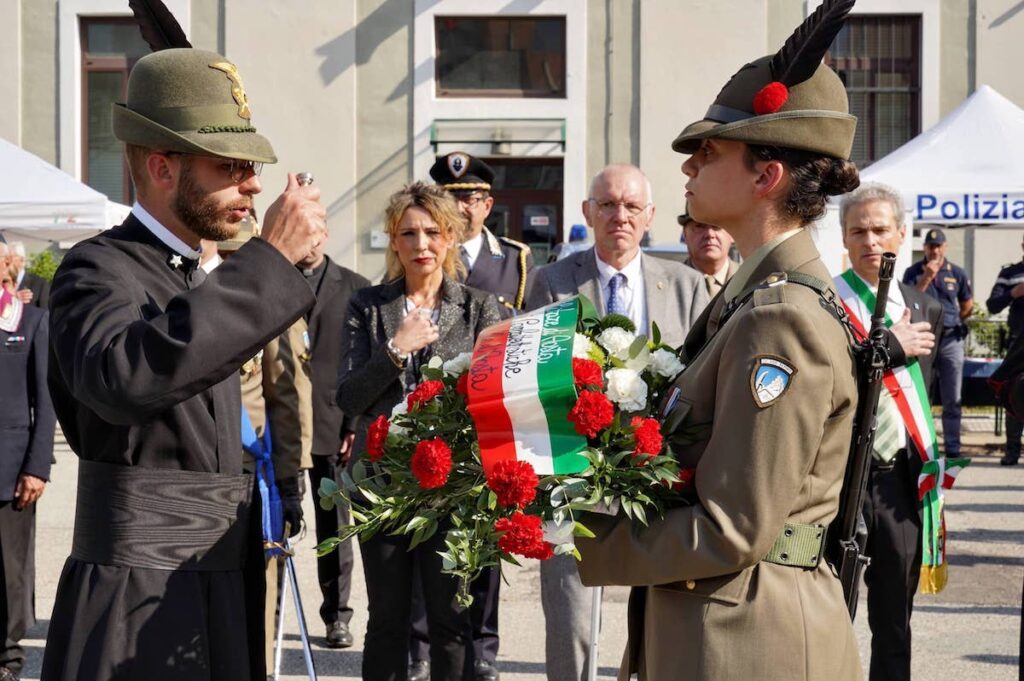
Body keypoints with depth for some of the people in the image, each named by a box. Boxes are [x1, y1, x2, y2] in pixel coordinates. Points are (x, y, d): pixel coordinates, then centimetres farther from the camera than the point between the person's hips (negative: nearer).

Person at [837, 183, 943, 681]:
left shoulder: (925, 309, 11)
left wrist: (924, 468, 11)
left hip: (899, 477, 5)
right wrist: (889, 347, -19)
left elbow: (920, 397, 16)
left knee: (894, 622, 14)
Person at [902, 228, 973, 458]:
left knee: (952, 400, 2)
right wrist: (927, 277, -15)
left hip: (951, 340, 1)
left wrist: (951, 322, 10)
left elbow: (967, 305, 18)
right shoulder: (913, 272, 2)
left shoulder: (957, 273, 7)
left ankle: (952, 447, 6)